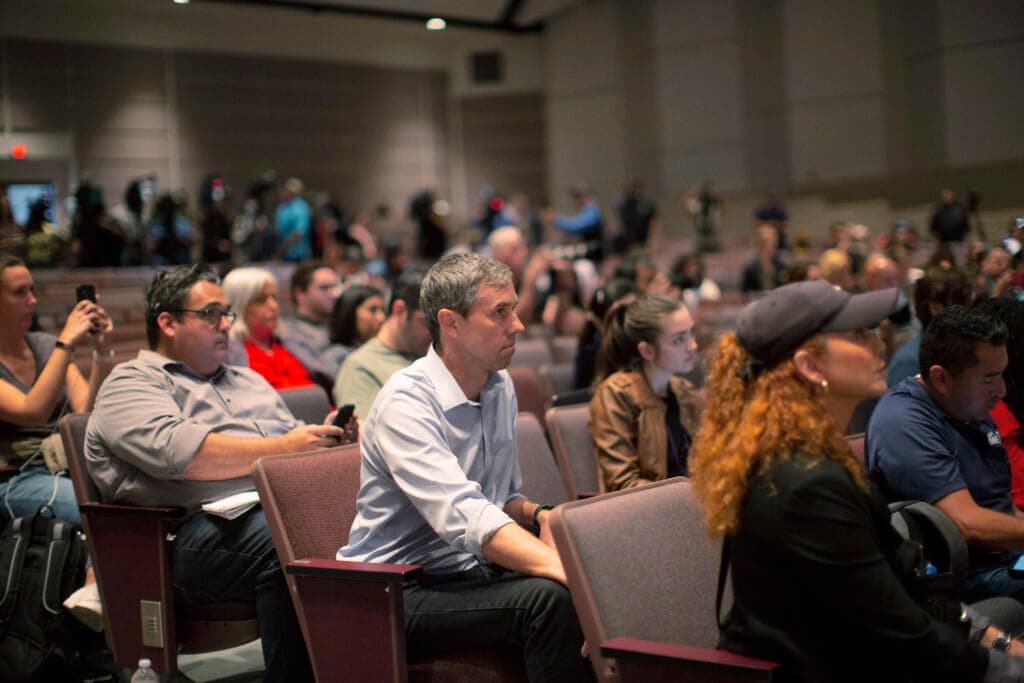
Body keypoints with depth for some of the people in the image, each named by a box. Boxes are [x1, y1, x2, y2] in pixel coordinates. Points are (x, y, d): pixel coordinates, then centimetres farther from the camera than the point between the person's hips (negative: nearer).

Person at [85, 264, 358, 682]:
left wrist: (327, 441, 6)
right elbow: (179, 452, -10)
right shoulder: (131, 384, 9)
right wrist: (280, 448, -11)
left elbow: (295, 439, 31)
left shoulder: (248, 381, 34)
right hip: (203, 526, -6)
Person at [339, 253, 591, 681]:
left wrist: (538, 514, -4)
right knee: (549, 597, -30)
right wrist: (565, 568, -43)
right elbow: (465, 518, -32)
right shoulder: (406, 402, -18)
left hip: (478, 573, 7)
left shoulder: (500, 388, 9)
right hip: (404, 595, -7)